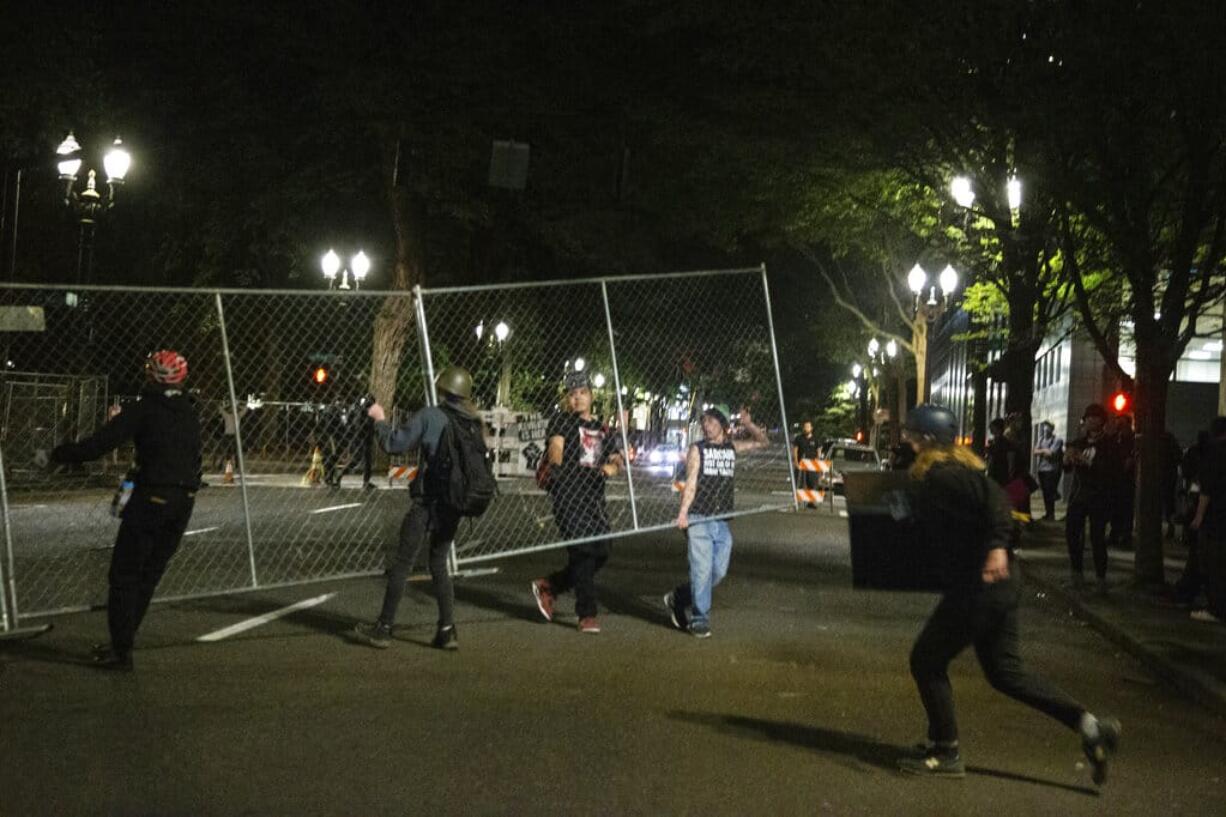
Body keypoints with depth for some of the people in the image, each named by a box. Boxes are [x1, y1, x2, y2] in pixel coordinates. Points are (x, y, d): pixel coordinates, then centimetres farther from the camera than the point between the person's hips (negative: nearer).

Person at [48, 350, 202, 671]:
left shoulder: (144, 409, -9)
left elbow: (101, 443, -15)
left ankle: (121, 652, -3)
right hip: (184, 500, 7)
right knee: (150, 574, 15)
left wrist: (59, 453, -4)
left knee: (124, 575, 0)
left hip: (151, 500, -7)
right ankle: (123, 641, 22)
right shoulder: (190, 414, 11)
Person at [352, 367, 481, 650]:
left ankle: (383, 628, 9)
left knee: (402, 564, 4)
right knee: (439, 565, 15)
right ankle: (447, 630, 10)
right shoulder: (474, 423, 3)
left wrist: (380, 419, 7)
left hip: (427, 503, -5)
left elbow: (393, 444, -9)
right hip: (454, 506, 5)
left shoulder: (430, 416, -11)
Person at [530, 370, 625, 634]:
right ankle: (587, 614, -6)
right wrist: (556, 463, -36)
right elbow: (555, 443, -17)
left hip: (595, 497, 7)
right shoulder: (562, 421, 1)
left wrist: (612, 467, -7)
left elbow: (616, 459, 16)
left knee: (600, 555, 7)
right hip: (568, 495, -7)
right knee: (583, 552, -11)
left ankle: (548, 586, 24)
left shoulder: (602, 429, 20)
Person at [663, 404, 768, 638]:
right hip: (699, 520, -4)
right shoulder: (697, 450, 3)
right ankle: (700, 620, 1)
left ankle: (679, 598, 23)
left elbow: (761, 441, 26)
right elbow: (691, 484, -4)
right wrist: (683, 512, -17)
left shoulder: (732, 447, 13)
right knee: (702, 570, -8)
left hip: (723, 522, 4)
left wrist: (748, 425, 6)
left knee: (719, 572, 4)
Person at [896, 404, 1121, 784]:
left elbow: (991, 498, -29)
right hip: (999, 586, 10)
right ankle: (1089, 726, 12)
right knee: (1004, 670, 16)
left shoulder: (941, 476, -16)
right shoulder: (958, 466, 14)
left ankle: (945, 754, 11)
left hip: (976, 588, -10)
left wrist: (997, 546, -38)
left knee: (927, 660, 3)